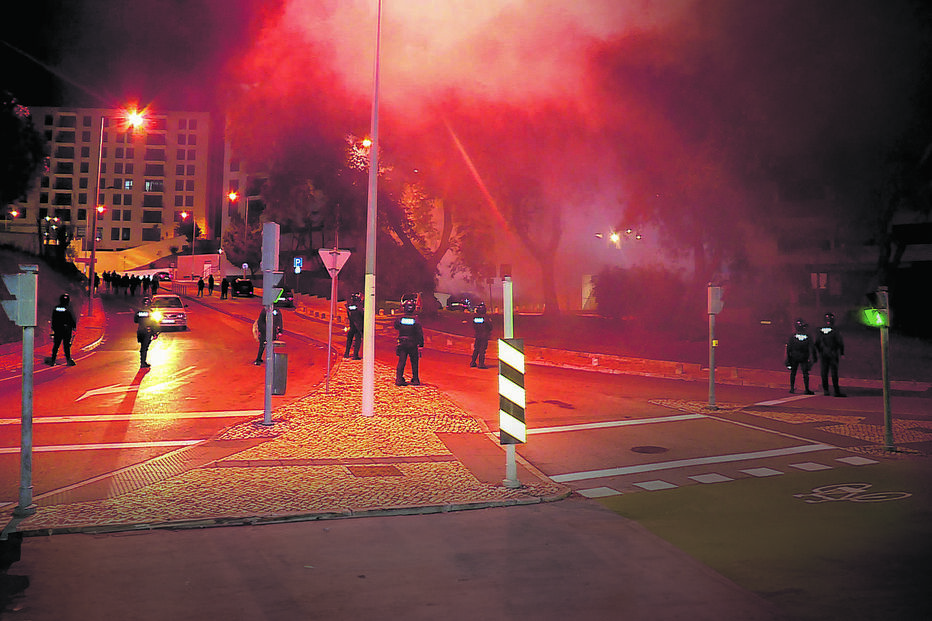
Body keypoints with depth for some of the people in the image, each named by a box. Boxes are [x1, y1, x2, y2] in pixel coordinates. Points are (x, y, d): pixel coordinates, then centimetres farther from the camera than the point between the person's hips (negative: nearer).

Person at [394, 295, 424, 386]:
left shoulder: (399, 320, -8)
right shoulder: (416, 321, -12)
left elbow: (396, 327, 13)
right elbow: (420, 334, -10)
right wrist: (421, 344, -3)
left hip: (402, 344, 1)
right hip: (413, 344, -1)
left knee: (401, 362, 7)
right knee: (414, 363, 12)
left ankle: (399, 379, 0)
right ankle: (415, 380, 17)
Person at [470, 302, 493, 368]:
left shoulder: (474, 318, -2)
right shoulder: (485, 318, -16)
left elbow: (473, 328, 7)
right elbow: (490, 327, -5)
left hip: (477, 336, 5)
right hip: (484, 336, -5)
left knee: (476, 350, 15)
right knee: (482, 350, -1)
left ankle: (472, 362, 19)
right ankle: (481, 364, -1)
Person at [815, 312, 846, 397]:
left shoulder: (820, 331, 4)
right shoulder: (835, 331, -9)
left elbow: (816, 343, 10)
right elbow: (840, 342, -8)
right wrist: (842, 353, 4)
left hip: (823, 355, 3)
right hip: (833, 355, -3)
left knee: (824, 373, 5)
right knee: (834, 373, -3)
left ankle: (825, 391, 5)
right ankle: (837, 391, -5)